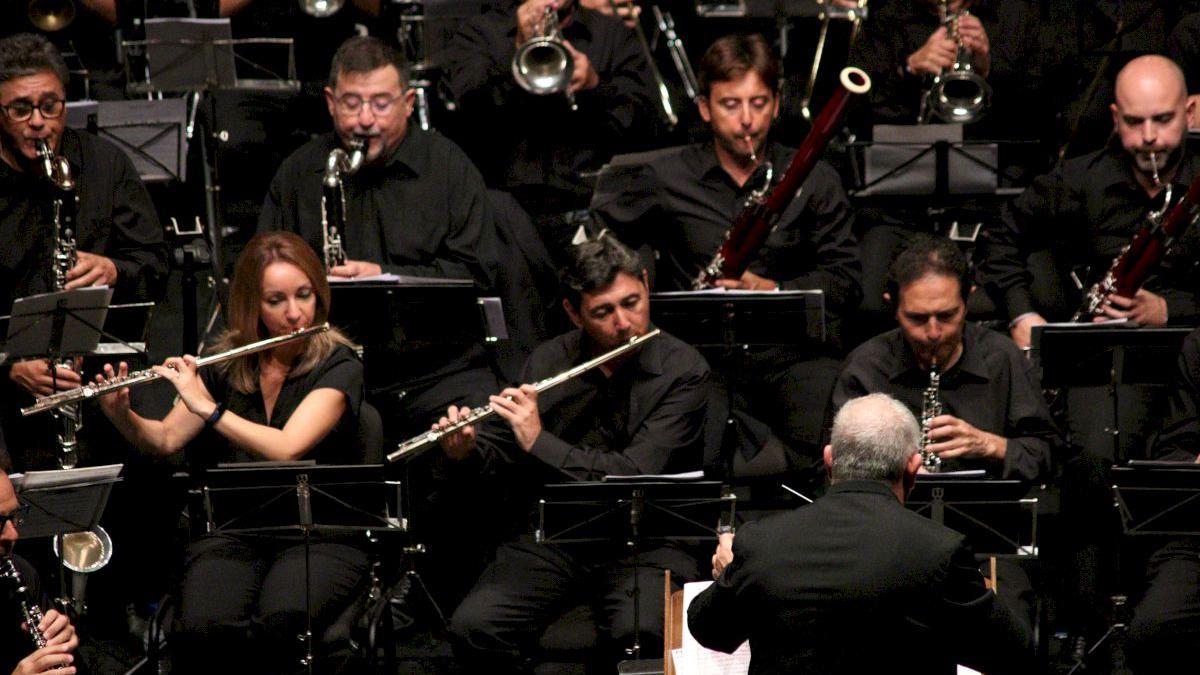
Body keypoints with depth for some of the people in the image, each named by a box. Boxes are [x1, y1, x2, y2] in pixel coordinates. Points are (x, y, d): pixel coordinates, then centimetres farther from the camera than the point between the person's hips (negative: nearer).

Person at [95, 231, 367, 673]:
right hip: (232, 532, 3)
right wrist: (120, 414, -10)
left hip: (318, 534, -3)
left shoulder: (338, 366, -6)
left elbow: (286, 449, -20)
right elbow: (164, 440, 9)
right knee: (201, 629, -30)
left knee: (280, 623, -36)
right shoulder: (228, 363, 9)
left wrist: (207, 407, -22)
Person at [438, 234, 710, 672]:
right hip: (548, 537, 3)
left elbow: (635, 475, -17)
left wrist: (540, 443, -20)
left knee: (640, 634, -35)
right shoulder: (548, 362, 6)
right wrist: (467, 451, -9)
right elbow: (501, 458, 14)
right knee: (473, 628, -23)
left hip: (642, 542, -3)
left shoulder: (683, 372, -7)